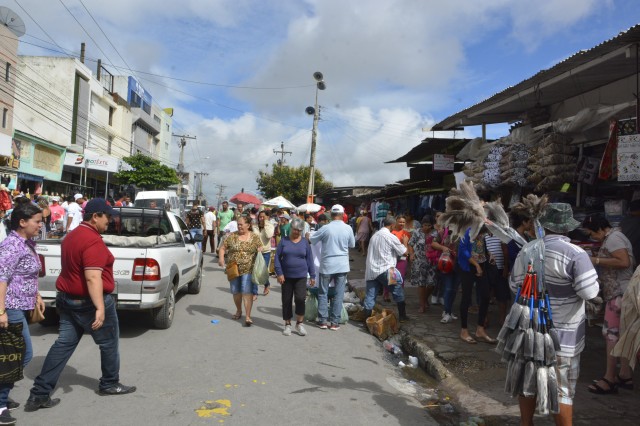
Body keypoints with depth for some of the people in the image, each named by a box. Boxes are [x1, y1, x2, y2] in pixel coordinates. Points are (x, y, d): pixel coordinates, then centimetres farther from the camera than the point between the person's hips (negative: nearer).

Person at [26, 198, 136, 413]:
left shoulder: (72, 236, 10)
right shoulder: (93, 240, -22)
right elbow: (93, 277, -30)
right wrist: (100, 308, -31)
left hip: (68, 299, 9)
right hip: (88, 302, -9)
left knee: (64, 344, 12)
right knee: (109, 343, 10)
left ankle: (39, 394, 12)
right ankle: (109, 384, 26)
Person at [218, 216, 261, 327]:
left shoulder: (255, 237, 0)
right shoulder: (232, 236, 2)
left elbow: (260, 251, 6)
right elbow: (223, 248, 4)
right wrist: (221, 258, -13)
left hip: (248, 270, -2)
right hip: (234, 269, 3)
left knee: (247, 292, -8)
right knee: (236, 291, 13)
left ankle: (248, 316, -5)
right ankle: (238, 310, 36)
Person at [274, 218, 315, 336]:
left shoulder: (305, 242, 4)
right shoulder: (284, 241, 2)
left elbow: (309, 259, 7)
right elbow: (277, 257, 1)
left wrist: (312, 276, 5)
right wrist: (279, 273, -8)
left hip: (301, 276, -1)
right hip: (286, 276, 1)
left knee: (300, 298, -13)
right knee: (286, 301, 6)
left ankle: (299, 323, 5)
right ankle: (287, 324, 21)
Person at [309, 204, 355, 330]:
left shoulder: (326, 228, -11)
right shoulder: (348, 228, -5)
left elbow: (311, 240, 0)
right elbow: (352, 245, 10)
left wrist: (308, 236, 22)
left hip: (327, 264, -1)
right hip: (342, 265, 2)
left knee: (323, 293, 11)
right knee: (339, 294, 7)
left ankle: (323, 320, 14)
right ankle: (334, 322, 9)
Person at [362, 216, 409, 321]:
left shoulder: (375, 235, 12)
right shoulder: (391, 237, -8)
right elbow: (404, 252, -1)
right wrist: (405, 242, 17)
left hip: (371, 271, 6)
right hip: (385, 271, -6)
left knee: (370, 296, 5)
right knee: (398, 292, 12)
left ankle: (367, 319, 3)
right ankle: (402, 316, 19)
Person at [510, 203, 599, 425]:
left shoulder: (527, 249, -2)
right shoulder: (575, 253, -17)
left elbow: (514, 285, 4)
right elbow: (589, 292, -18)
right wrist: (584, 274, 0)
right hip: (563, 334, -4)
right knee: (562, 389, 8)